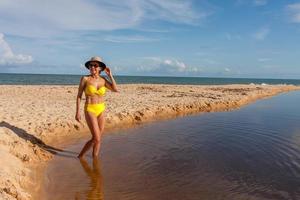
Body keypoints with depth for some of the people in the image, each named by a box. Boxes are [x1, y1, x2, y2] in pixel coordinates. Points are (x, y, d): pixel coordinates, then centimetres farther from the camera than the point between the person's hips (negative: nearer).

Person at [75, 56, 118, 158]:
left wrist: (110, 75, -7)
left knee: (98, 138, 9)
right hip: (90, 110, -4)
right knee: (96, 139, -9)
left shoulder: (103, 80, 3)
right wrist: (77, 112, -8)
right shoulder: (85, 78, -8)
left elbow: (115, 90, -9)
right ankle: (80, 156, 12)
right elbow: (79, 96, -4)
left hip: (101, 110, 5)